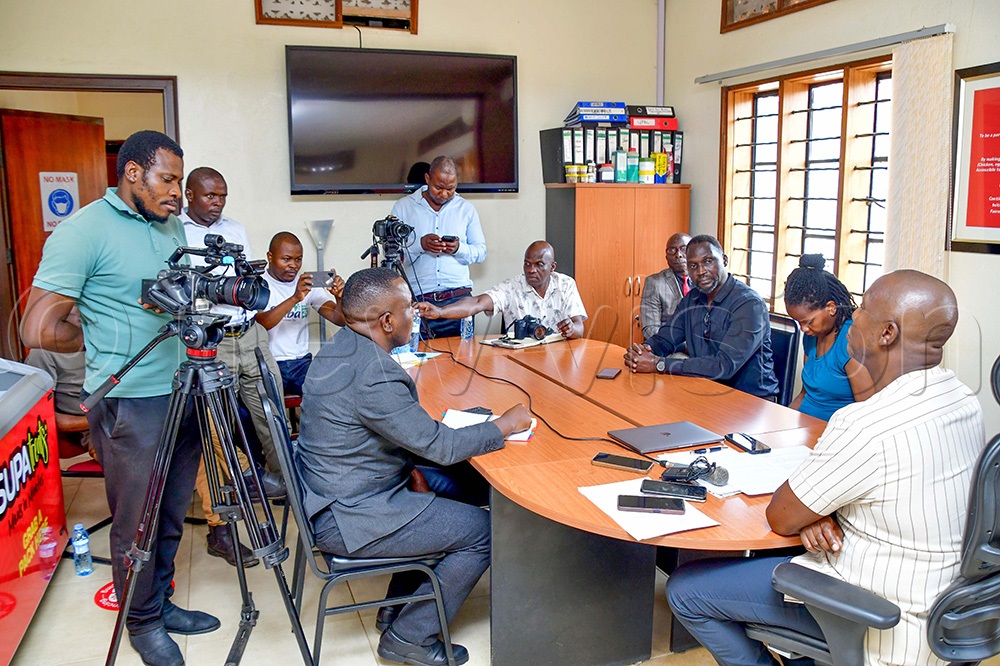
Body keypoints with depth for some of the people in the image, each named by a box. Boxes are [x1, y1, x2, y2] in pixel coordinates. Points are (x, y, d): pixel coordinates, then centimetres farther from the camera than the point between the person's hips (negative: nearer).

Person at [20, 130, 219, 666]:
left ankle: (162, 603, 36)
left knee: (171, 514, 17)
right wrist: (105, 341, -2)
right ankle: (142, 623, 29)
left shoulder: (172, 226, 11)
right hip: (128, 402, -7)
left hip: (181, 390, 7)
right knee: (136, 521, 9)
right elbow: (40, 330, -15)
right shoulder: (84, 230, -14)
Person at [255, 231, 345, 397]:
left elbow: (339, 320, 1)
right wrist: (295, 298, -32)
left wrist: (340, 297, -20)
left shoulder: (308, 284, 10)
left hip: (302, 361, 4)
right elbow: (259, 324, -20)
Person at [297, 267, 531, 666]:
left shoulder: (339, 348, 3)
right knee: (484, 531, -5)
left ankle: (400, 604, 28)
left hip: (330, 495, 10)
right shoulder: (371, 375, -29)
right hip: (349, 519, -10)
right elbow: (441, 446, -22)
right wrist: (505, 426, -9)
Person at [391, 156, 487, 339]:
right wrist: (420, 244, -15)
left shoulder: (466, 209, 12)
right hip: (417, 300, -1)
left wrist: (459, 248, -9)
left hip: (458, 298, 1)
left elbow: (481, 252, 12)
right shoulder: (403, 206, 6)